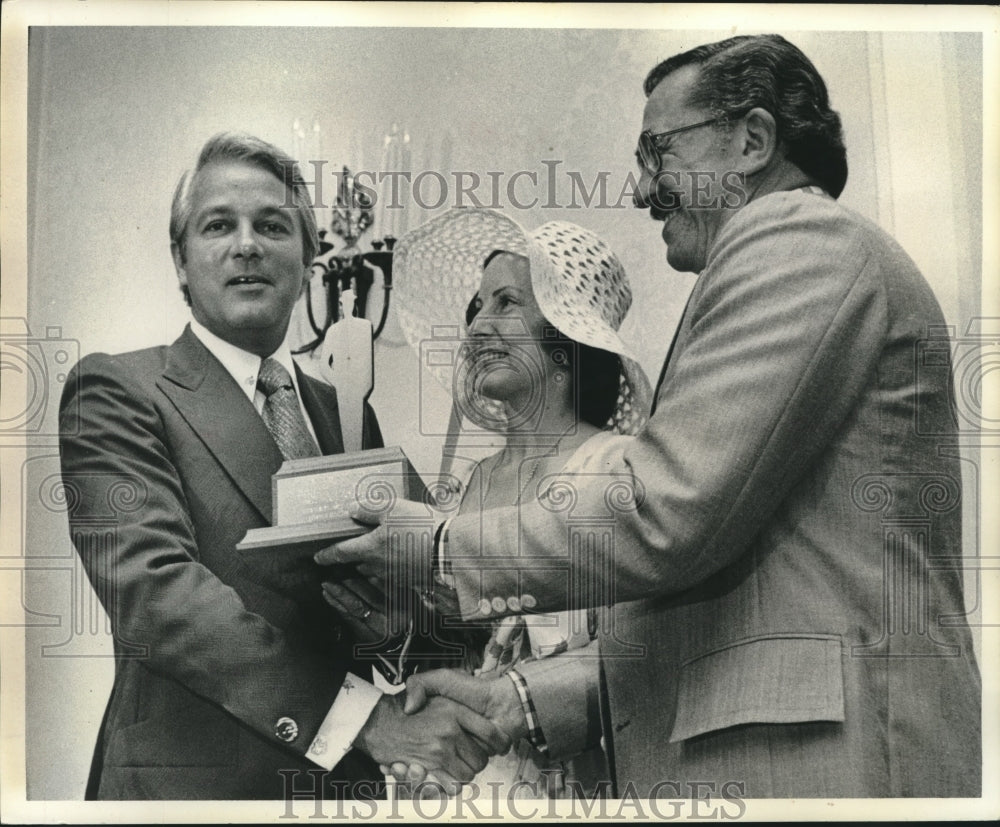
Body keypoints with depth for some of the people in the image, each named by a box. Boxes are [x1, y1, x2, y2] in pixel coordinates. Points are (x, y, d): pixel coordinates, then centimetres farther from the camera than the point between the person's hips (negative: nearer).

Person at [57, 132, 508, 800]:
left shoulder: (348, 412, 9)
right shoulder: (118, 391, -8)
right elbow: (152, 590, -21)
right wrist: (362, 711, -28)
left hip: (347, 779, 6)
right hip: (191, 779, -5)